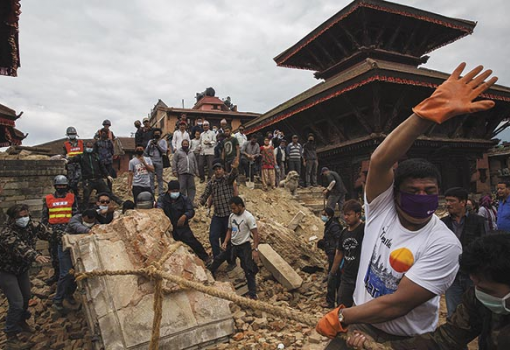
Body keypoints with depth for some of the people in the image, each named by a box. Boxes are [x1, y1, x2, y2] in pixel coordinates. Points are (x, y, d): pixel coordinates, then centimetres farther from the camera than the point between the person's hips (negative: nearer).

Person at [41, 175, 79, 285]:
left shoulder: (72, 198, 6)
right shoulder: (48, 199, 9)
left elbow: (76, 214, 7)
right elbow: (44, 216, 14)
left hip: (68, 228, -2)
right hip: (53, 229, 2)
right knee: (54, 252, 9)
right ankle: (56, 274, 23)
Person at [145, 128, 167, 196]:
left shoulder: (163, 141, 10)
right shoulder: (150, 141, 16)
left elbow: (165, 150, -4)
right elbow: (146, 151, 10)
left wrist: (157, 145, -12)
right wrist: (150, 145, -5)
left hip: (159, 160, -1)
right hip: (151, 160, 1)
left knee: (160, 177, 2)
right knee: (151, 177, -3)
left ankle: (161, 192, 5)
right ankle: (151, 192, 2)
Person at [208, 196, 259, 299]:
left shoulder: (249, 217, -19)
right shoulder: (232, 216, 1)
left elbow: (255, 234, -18)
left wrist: (255, 249, -21)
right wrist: (225, 242, -2)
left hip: (244, 246, -6)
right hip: (232, 244, 6)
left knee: (249, 270, -3)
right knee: (218, 259, 15)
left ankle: (252, 294, 8)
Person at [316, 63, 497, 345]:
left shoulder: (444, 244, -22)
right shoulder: (382, 209, -12)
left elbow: (396, 305, -24)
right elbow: (379, 161, -30)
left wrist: (341, 318, -17)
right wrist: (430, 112, -39)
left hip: (405, 342, -3)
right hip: (360, 325, 3)